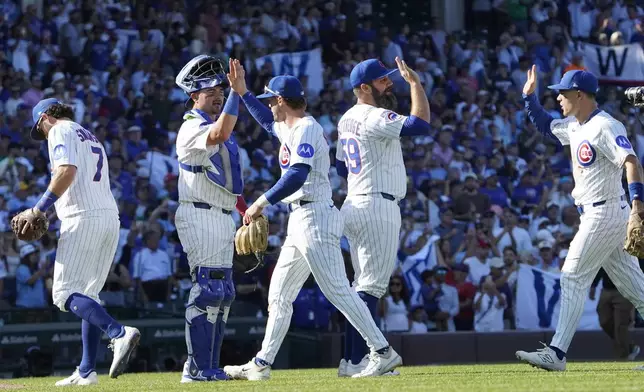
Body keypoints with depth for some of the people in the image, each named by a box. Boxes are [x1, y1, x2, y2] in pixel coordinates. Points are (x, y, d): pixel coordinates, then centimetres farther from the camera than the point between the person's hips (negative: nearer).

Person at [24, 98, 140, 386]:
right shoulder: (91, 136, 28)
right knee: (87, 295, 12)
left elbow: (67, 170, -17)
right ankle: (86, 372, 8)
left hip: (83, 219, -9)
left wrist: (40, 208, -14)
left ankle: (119, 333, -31)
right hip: (110, 217, 9)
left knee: (64, 294, -11)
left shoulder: (60, 131, 0)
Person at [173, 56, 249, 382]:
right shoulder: (192, 128, -11)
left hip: (222, 218, 10)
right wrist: (237, 92, -34)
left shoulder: (215, 123, 19)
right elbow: (219, 136, -34)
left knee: (222, 294, 10)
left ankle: (208, 367, 14)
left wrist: (246, 209, 18)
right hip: (200, 217, -10)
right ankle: (198, 368, -11)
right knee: (208, 291, -13)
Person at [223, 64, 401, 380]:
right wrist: (242, 92, 37)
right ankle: (262, 364, 16)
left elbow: (297, 175, -25)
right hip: (299, 221, 11)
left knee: (338, 290, -14)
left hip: (315, 218, -10)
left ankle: (383, 353, -15)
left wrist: (263, 202, -25)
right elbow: (267, 120, 42)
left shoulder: (306, 129, -12)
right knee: (279, 295, 12)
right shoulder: (288, 127, 19)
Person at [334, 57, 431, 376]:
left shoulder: (347, 119, 15)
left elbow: (341, 167, 23)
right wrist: (414, 82, -18)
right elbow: (421, 124, -26)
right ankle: (357, 361, -12)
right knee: (372, 284, -9)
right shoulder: (375, 118, -14)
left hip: (355, 204, 10)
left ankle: (351, 358, 12)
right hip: (378, 207, -10)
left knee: (364, 284, 12)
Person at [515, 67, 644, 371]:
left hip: (604, 215, -10)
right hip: (606, 217, 10)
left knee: (573, 279, -9)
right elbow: (545, 126, 31)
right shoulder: (575, 126, 14)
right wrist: (529, 97, 16)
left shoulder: (605, 126, -15)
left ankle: (557, 354, -9)